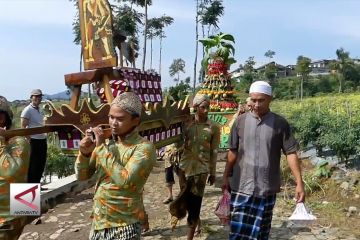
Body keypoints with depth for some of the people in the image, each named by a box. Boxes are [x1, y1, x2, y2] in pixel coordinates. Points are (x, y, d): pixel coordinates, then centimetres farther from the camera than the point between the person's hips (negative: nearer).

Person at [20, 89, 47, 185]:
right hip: (33, 141, -8)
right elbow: (23, 127, -13)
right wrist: (28, 140, -18)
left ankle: (37, 184, 22)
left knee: (41, 164, 12)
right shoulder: (27, 110, -9)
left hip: (42, 140, 8)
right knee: (32, 165, 0)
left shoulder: (40, 110, 14)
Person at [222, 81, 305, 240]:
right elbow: (233, 151, 7)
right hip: (241, 186, 1)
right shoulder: (241, 121, 0)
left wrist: (299, 183, -9)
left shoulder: (280, 123, -4)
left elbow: (291, 153, -4)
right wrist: (226, 177, 8)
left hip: (267, 188, -1)